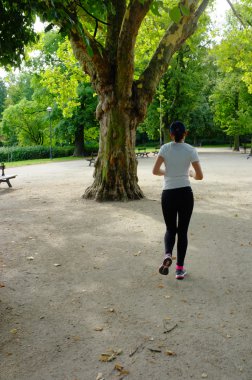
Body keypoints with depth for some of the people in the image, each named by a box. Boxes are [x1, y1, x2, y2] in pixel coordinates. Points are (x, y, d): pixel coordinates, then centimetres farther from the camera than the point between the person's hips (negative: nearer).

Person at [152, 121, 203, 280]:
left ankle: (167, 255, -12)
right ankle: (180, 269, 13)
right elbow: (199, 176, -5)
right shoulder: (191, 150, -3)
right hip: (185, 193, 0)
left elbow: (155, 171, -6)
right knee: (182, 231, 11)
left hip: (168, 194, 1)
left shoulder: (165, 148, -1)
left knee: (170, 229, 17)